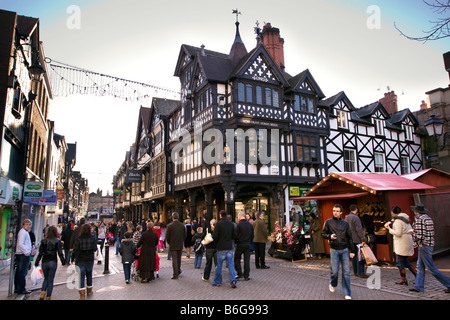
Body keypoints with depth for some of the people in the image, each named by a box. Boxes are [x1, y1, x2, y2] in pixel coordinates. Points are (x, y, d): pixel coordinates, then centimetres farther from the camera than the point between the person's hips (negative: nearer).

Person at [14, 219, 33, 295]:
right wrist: (27, 252, -19)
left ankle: (17, 288, 21)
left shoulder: (25, 232, 18)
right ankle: (21, 289, -2)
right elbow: (20, 244, -21)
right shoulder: (23, 232, -12)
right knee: (22, 272, -6)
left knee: (19, 272, 14)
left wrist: (29, 251, 19)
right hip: (23, 254, -10)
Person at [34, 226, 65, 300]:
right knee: (50, 280, 8)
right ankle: (48, 297, 11)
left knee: (46, 279, 19)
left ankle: (42, 295, 4)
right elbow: (60, 253, -6)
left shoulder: (43, 241, 0)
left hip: (45, 262, 2)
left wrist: (36, 262, 9)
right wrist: (63, 262, 2)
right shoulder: (57, 241, -6)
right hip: (53, 262, -2)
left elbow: (40, 253, 1)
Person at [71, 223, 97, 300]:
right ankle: (89, 291, 32)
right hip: (90, 259, 2)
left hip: (80, 260, -2)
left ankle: (82, 295, -6)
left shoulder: (79, 238, -12)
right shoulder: (93, 237, -8)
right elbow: (95, 249, -5)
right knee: (89, 274, 18)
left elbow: (75, 250, -10)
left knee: (81, 276, 0)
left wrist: (72, 259, 2)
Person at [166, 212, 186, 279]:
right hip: (180, 245, 4)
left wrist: (169, 242, 9)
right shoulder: (182, 225, -2)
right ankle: (178, 270, 33)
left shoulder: (170, 226, -13)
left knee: (174, 259, 1)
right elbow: (184, 235, 5)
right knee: (179, 259, 19)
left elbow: (167, 236, -8)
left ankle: (175, 275, 3)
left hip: (173, 245, -4)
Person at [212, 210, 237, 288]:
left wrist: (216, 241, 8)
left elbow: (215, 236, -12)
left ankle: (217, 282, 18)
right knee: (230, 265, 8)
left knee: (219, 265, 8)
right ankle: (233, 281, 0)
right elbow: (234, 236, 4)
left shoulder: (218, 224, -10)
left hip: (221, 247, -3)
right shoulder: (231, 224, 3)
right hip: (229, 247, 4)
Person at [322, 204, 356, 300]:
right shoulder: (328, 222, 1)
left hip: (344, 250, 2)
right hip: (334, 250, -2)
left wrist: (352, 250, 8)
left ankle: (347, 293, 13)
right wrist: (330, 236, -16)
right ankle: (332, 284, 31)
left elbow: (349, 237, 11)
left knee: (346, 272, 2)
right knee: (334, 271, 0)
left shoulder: (345, 223, 6)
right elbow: (323, 234, 5)